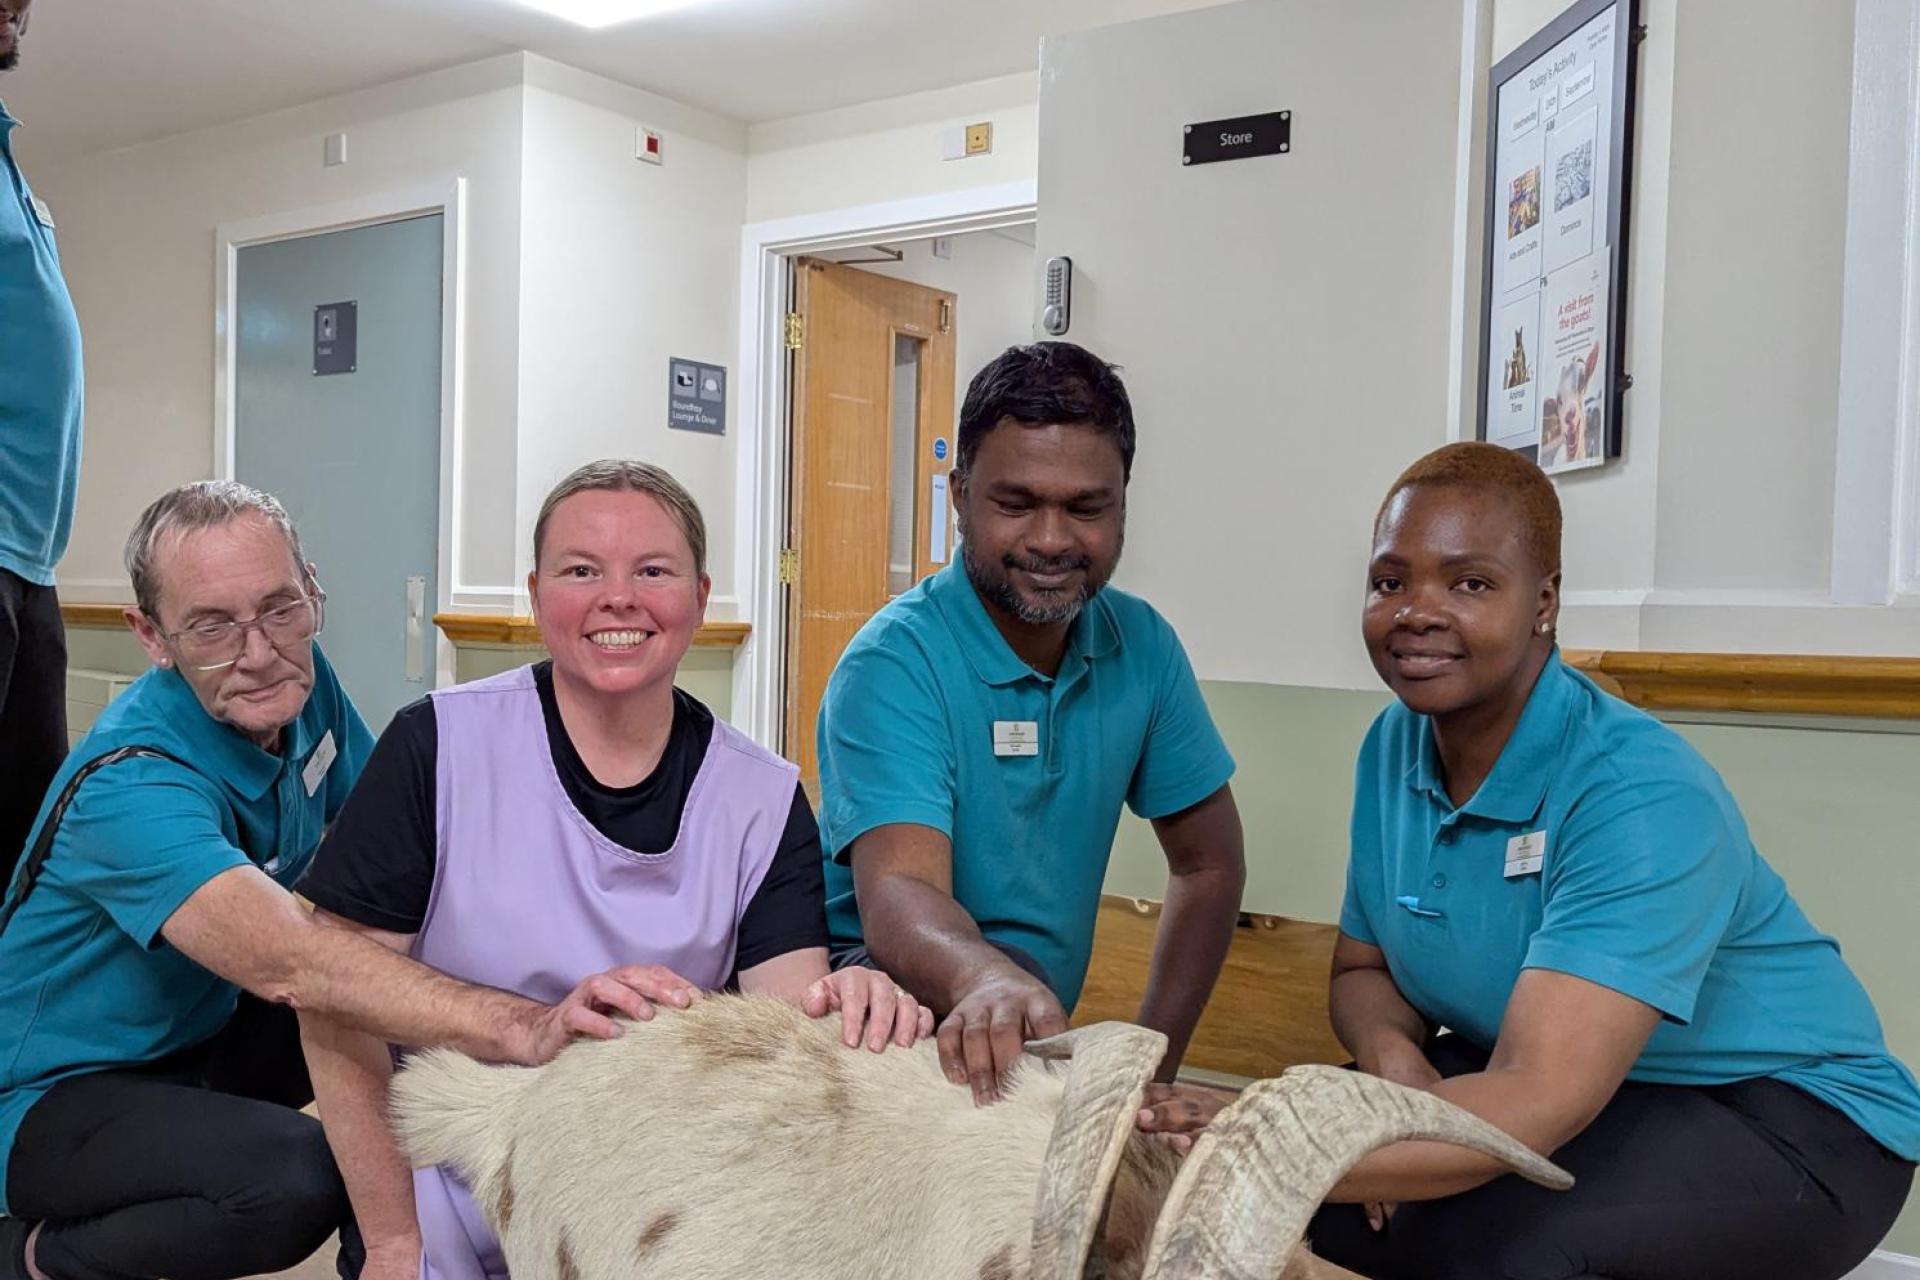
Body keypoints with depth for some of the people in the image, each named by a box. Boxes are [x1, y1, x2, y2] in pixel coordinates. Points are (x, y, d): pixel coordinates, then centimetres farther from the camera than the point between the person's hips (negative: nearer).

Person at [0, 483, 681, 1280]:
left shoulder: (300, 685, -8)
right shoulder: (129, 786, -32)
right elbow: (284, 962, -47)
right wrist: (522, 1028, -59)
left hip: (211, 1029, 7)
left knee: (422, 1016, -12)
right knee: (296, 1177, -32)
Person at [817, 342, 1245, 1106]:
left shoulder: (1143, 647, 0)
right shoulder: (896, 663, -18)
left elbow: (1209, 866, 8)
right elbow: (896, 896, -31)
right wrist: (985, 980, -54)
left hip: (1042, 1034, 6)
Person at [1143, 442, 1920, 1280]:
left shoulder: (1643, 796, -27)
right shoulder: (1394, 746, -4)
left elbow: (1538, 1106, -38)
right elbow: (1363, 969, 5)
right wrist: (1393, 1057, -18)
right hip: (1526, 1078, 6)